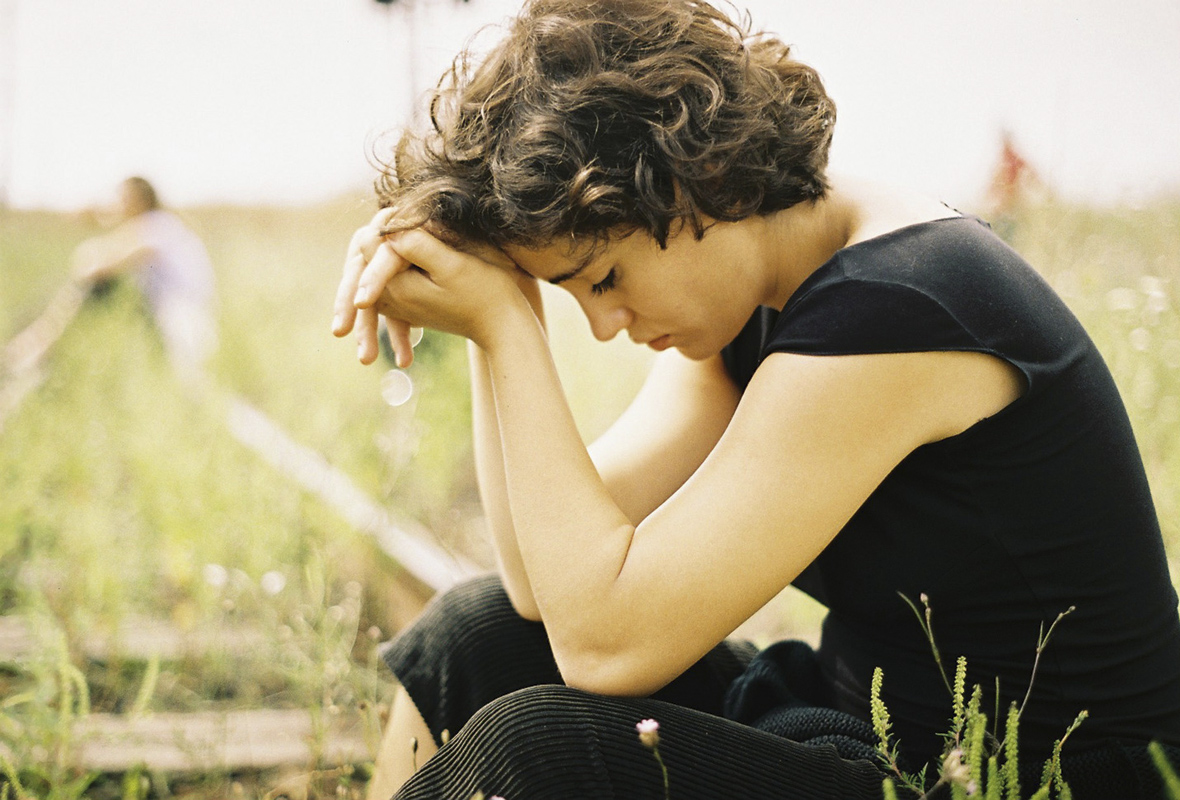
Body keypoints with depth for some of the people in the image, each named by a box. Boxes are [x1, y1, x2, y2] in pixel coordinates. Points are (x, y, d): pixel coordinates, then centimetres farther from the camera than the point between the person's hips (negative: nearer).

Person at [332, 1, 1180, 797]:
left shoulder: (887, 312, -25)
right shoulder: (756, 299, 3)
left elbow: (608, 640, -25)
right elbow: (545, 580, -2)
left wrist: (504, 327, -21)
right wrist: (498, 313, -11)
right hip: (863, 732, 9)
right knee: (480, 635, 6)